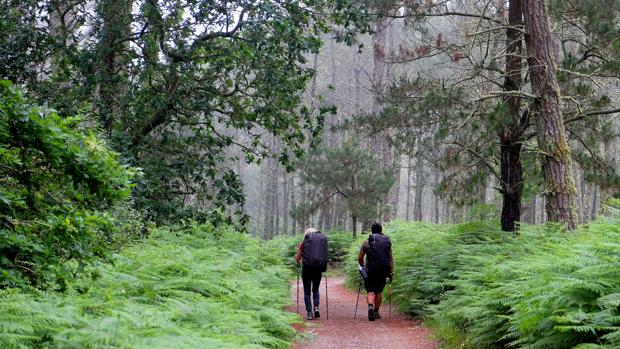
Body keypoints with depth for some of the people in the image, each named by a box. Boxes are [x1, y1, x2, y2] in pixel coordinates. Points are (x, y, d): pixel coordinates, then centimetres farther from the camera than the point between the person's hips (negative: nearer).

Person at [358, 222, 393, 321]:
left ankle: (370, 306, -24)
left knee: (370, 291, 2)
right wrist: (391, 272, 3)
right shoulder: (387, 241, 6)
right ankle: (376, 312, 22)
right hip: (383, 271, 2)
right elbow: (391, 258, 1)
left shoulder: (367, 242, 1)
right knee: (379, 291, 17)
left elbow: (360, 258, 5)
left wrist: (362, 266, 24)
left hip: (370, 270, -2)